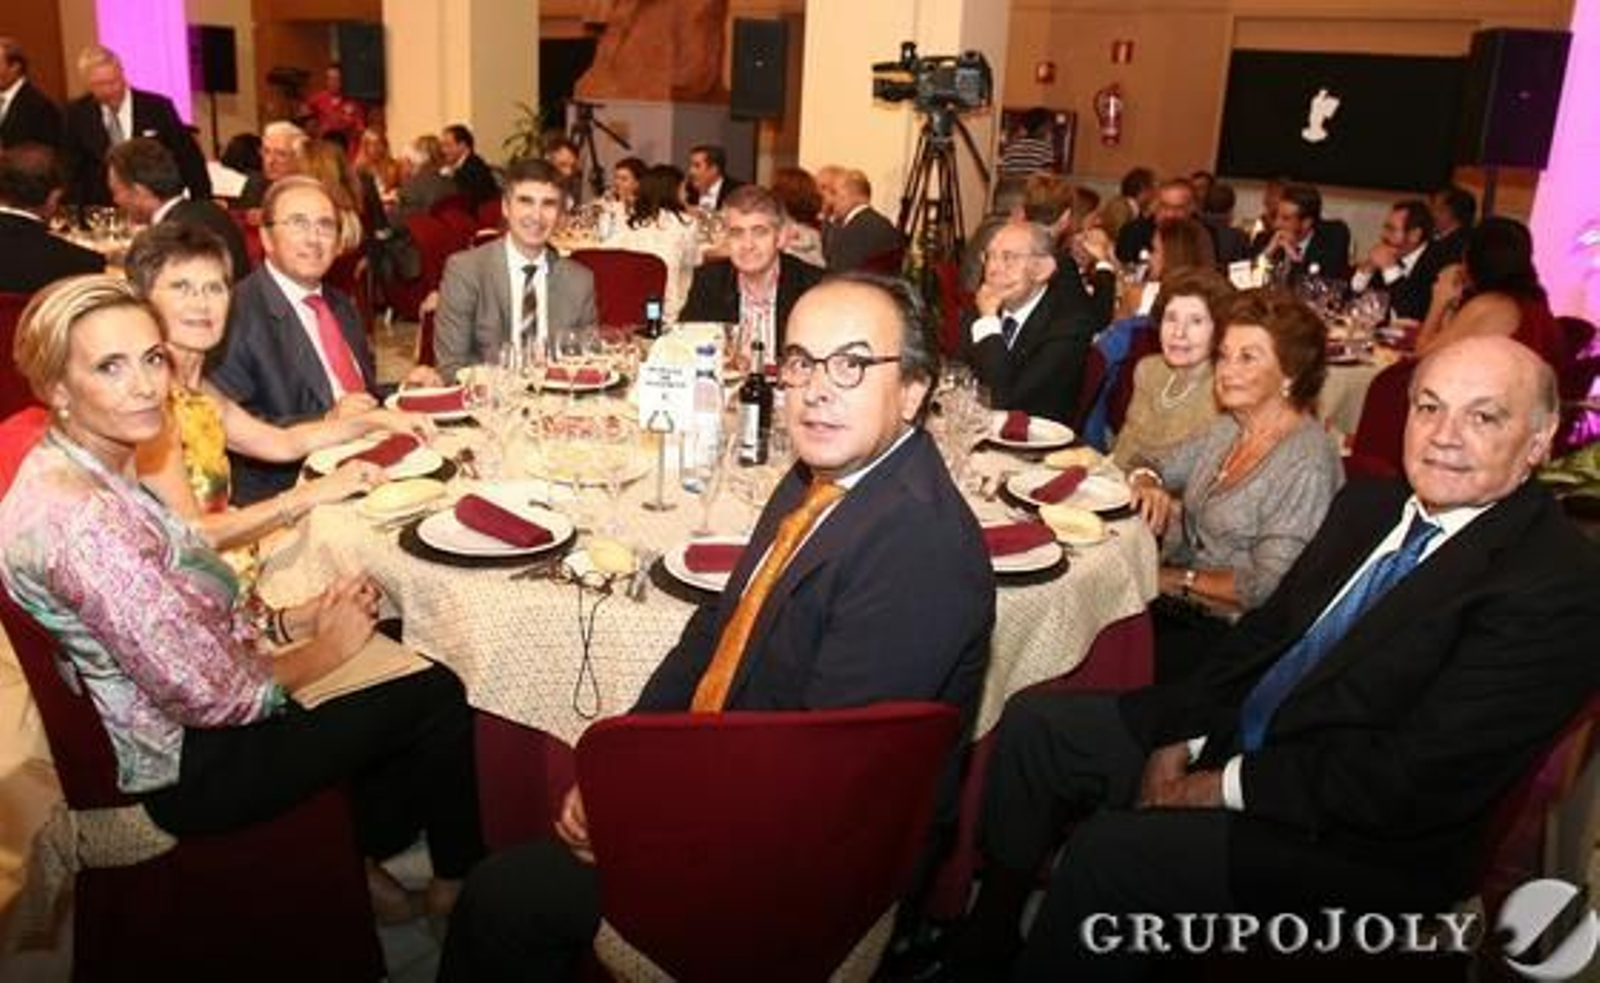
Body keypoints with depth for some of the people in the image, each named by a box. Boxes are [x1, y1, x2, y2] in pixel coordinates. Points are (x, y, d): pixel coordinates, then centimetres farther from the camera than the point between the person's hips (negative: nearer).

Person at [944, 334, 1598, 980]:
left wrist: (1219, 788, -18)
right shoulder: (1369, 503, 6)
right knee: (1034, 723, 3)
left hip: (1360, 840, -8)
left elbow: (1414, 782, -23)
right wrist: (1186, 738, -4)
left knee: (1112, 848, -27)